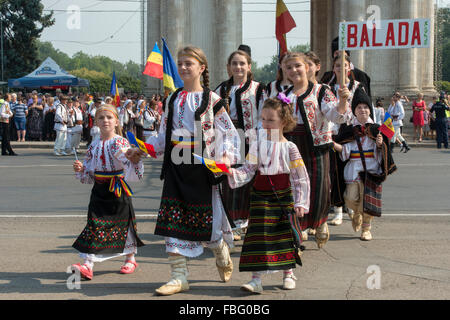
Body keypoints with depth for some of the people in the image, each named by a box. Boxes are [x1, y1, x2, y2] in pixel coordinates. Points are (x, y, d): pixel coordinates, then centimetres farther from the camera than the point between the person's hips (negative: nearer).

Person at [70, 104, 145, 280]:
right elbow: (89, 174, 15)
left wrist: (134, 160, -37)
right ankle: (88, 265, -10)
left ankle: (130, 259, 28)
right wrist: (81, 170, -5)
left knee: (124, 223, 8)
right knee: (94, 225, -5)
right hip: (99, 190, 4)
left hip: (118, 190, -3)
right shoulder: (94, 145, 7)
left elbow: (131, 171, -17)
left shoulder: (121, 143, -8)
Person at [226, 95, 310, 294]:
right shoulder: (257, 145, 1)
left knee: (285, 234, 9)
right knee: (259, 234, -6)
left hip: (284, 196, 0)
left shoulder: (289, 148, -4)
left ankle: (288, 274, 27)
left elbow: (301, 178, -2)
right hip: (261, 196, 0)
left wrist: (300, 203, -6)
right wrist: (232, 172, -21)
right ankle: (256, 279, -6)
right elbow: (247, 171, -2)